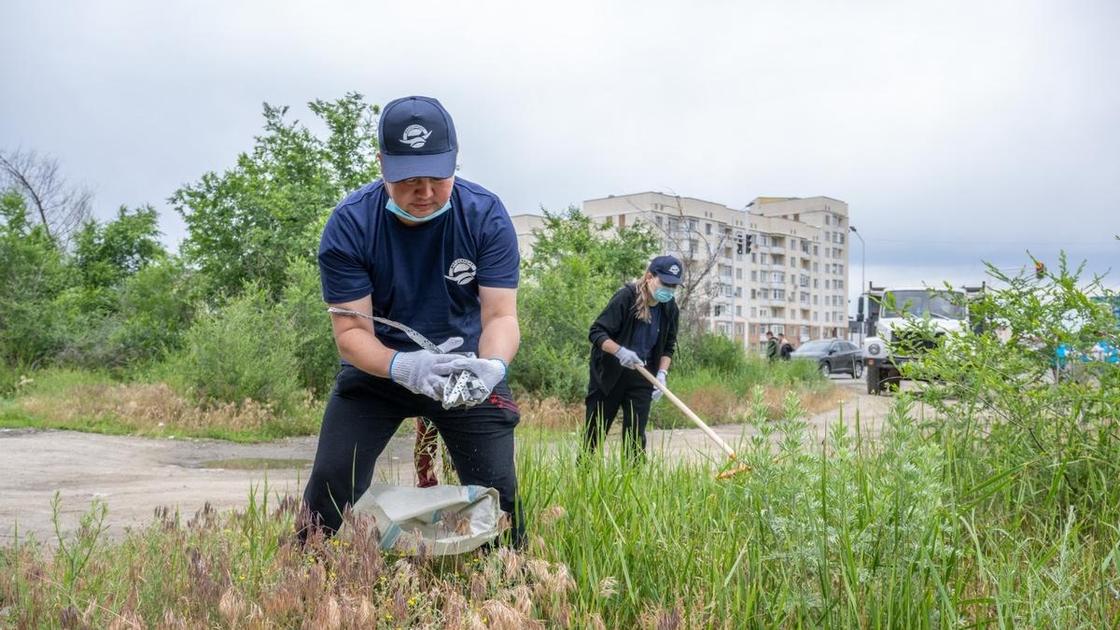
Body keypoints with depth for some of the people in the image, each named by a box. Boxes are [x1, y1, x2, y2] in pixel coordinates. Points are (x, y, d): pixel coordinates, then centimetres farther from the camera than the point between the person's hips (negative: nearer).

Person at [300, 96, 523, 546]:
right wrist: (403, 367, -43)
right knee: (330, 487, -7)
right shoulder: (349, 225, -19)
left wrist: (492, 366, -43)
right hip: (378, 369, 0)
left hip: (465, 366, 0)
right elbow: (351, 331, -21)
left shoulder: (486, 215, -17)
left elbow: (501, 316, -19)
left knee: (498, 490, -5)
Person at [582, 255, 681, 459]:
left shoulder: (670, 310, -1)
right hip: (608, 374, -4)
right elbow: (596, 332, -18)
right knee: (595, 432, 4)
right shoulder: (625, 297, -17)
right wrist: (621, 352, -33)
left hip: (641, 380, 4)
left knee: (636, 435, 2)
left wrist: (662, 373, -6)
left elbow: (668, 348, 10)